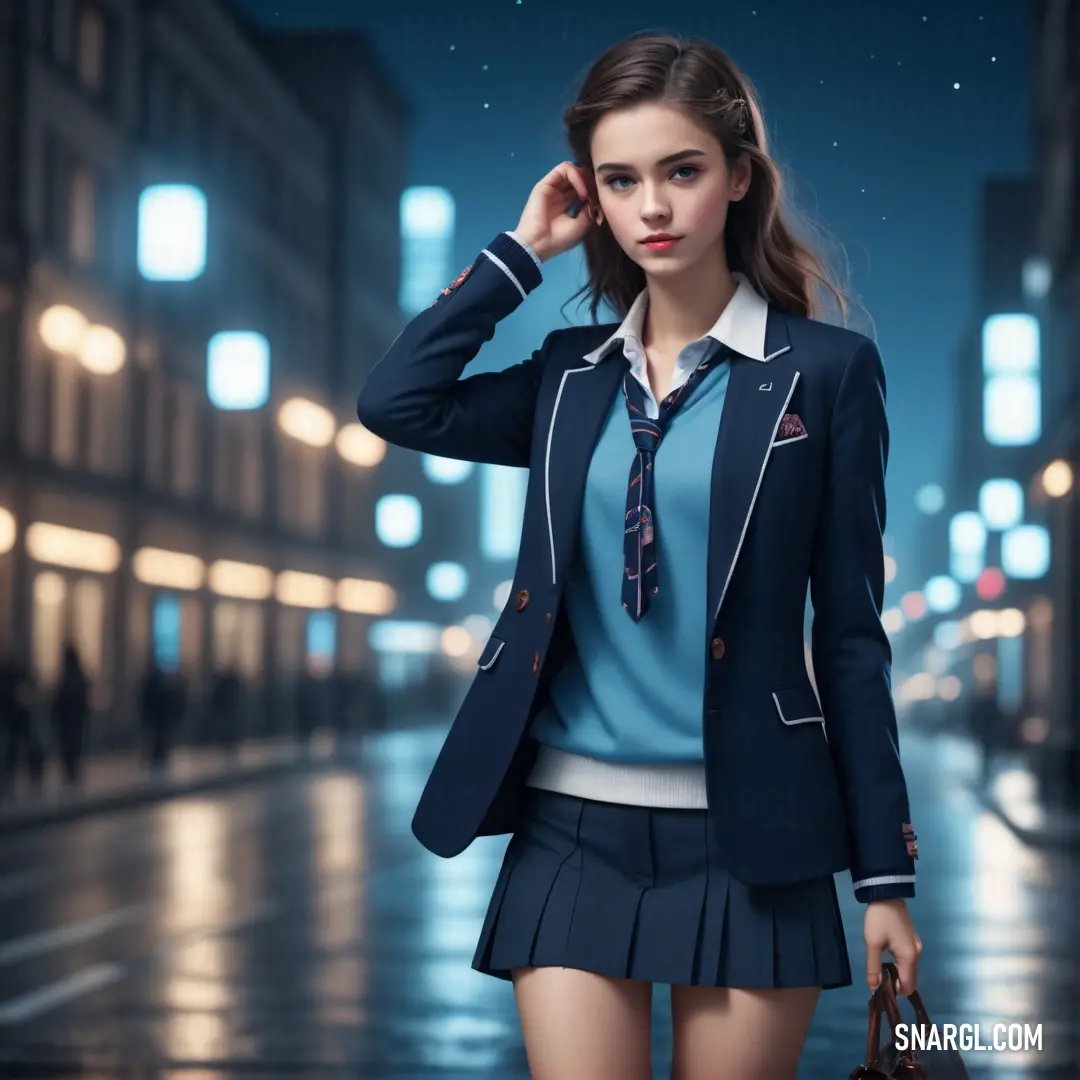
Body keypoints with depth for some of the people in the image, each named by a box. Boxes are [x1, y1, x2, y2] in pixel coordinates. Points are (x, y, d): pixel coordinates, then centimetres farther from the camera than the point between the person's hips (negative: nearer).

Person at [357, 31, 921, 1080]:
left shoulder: (823, 369, 0)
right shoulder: (574, 375, 10)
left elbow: (851, 630, -1)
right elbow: (397, 402, -4)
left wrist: (884, 873, -2)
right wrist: (522, 250, 1)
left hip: (751, 837, -2)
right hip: (575, 829, 3)